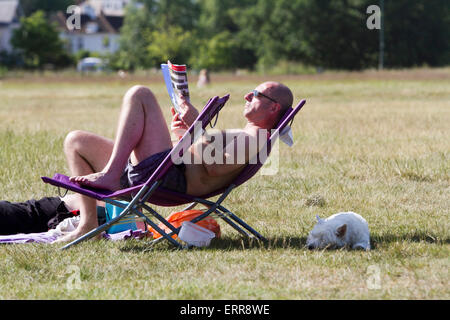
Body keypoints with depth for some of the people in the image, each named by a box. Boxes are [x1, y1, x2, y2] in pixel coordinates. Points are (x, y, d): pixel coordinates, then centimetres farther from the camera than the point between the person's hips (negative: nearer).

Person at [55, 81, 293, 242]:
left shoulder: (257, 137, -3)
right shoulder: (243, 135, 29)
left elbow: (214, 167, -19)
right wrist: (186, 130, 23)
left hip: (170, 179, -11)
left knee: (139, 95, -16)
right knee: (75, 141, 12)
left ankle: (110, 175, -22)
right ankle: (89, 224, 1)